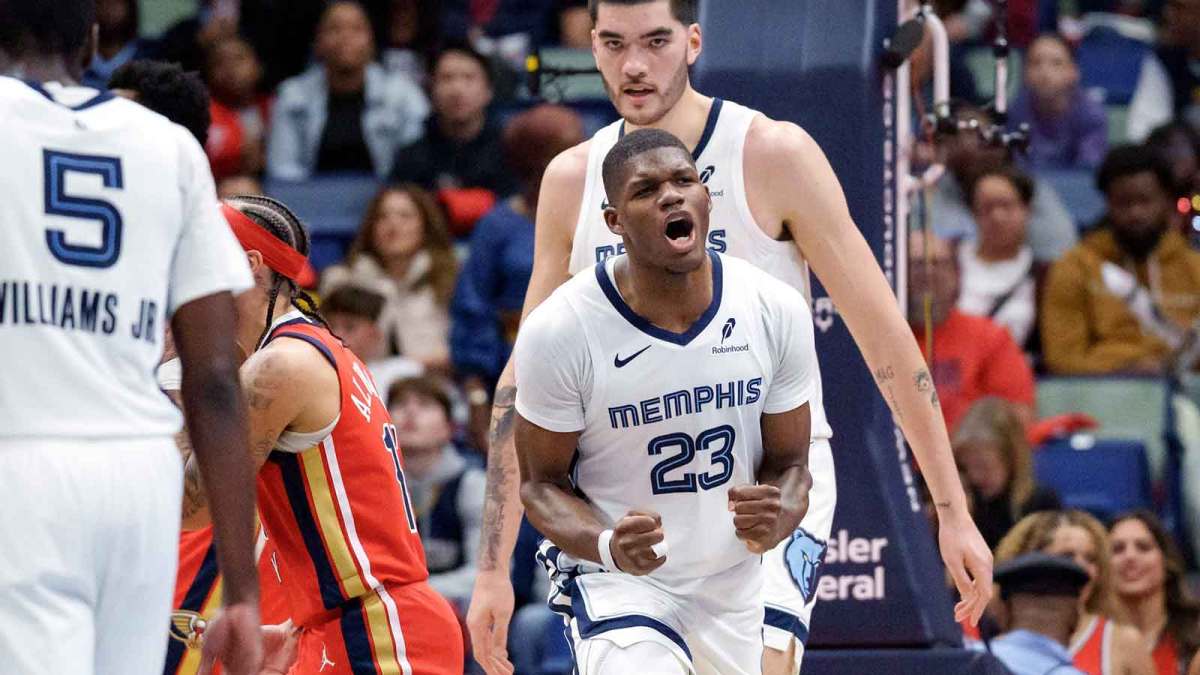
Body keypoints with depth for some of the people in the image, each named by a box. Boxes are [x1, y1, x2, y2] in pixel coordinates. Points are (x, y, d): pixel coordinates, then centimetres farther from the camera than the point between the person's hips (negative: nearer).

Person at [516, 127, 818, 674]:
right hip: (616, 583, -4)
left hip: (733, 584, 4)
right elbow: (541, 483, -7)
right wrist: (608, 547, -29)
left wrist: (775, 521, -23)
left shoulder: (776, 311, -9)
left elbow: (789, 464, 1)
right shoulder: (559, 331, -18)